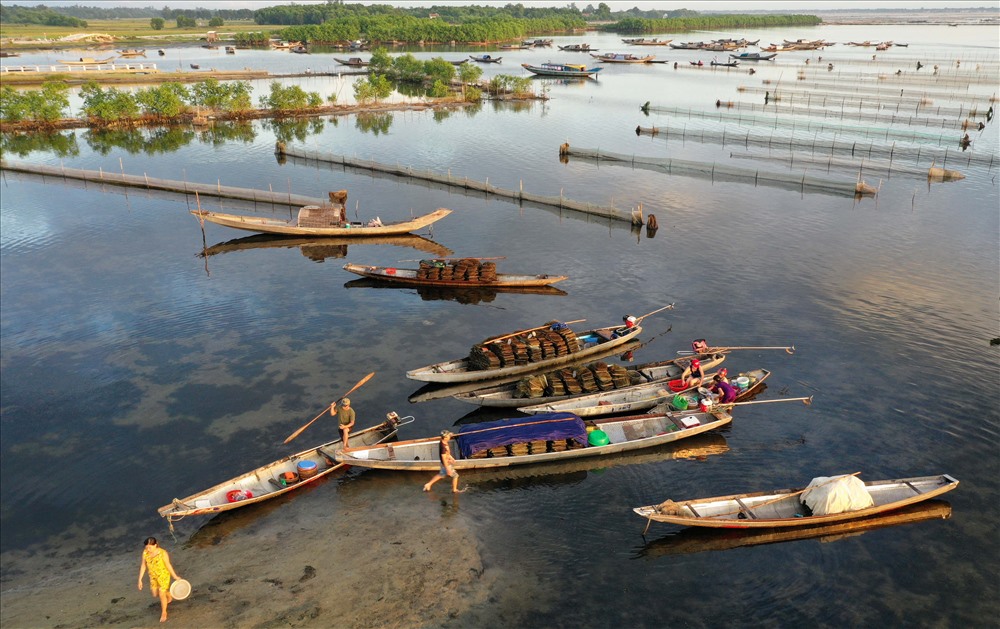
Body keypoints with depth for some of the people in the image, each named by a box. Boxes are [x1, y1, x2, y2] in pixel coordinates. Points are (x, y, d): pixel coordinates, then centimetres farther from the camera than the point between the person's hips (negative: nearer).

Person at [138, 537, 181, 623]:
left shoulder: (163, 553, -29)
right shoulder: (145, 552, -17)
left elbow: (168, 566, -16)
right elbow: (143, 566, -5)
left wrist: (175, 577, -7)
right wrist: (140, 579, -3)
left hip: (163, 576, -5)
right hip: (153, 576, 5)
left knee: (161, 594, 6)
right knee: (155, 595, 18)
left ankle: (164, 613, 32)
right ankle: (169, 596, 51)